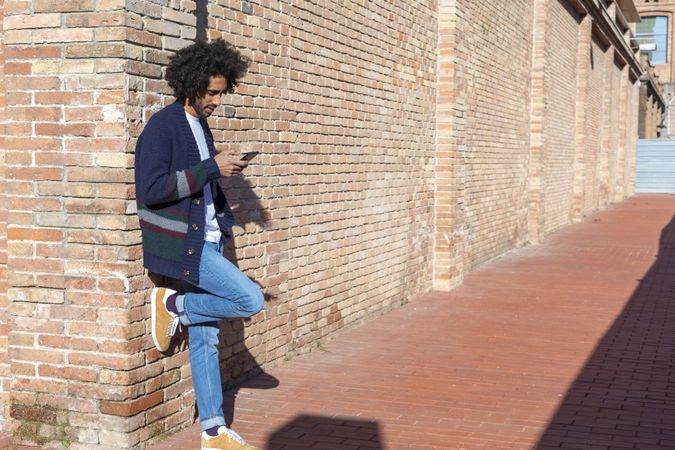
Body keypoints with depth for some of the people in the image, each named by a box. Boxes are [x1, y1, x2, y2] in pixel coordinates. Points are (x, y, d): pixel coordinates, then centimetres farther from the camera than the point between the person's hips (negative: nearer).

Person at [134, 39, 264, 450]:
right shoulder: (162, 126, -12)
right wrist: (212, 168, -20)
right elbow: (150, 189, -21)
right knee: (250, 300, -17)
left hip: (207, 242, 8)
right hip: (181, 245, -8)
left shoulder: (201, 126, 15)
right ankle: (173, 305, 2)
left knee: (206, 338, 9)